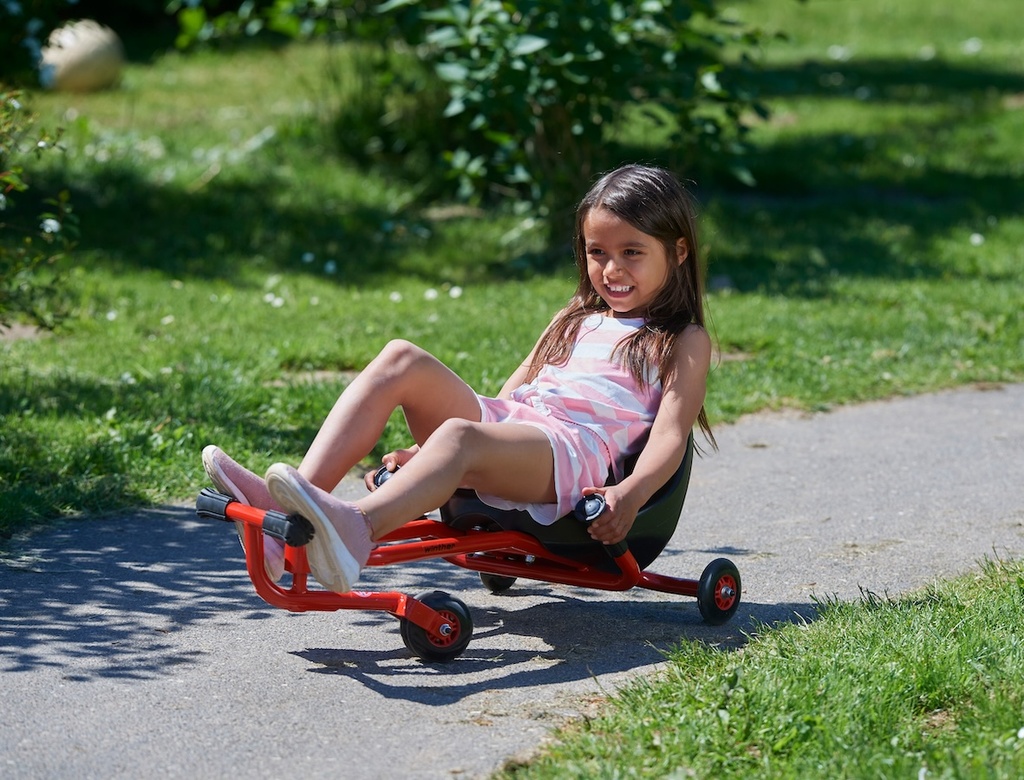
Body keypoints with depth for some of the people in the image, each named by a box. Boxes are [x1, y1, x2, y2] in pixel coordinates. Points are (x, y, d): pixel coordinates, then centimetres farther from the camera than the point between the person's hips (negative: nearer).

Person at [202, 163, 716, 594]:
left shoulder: (683, 342, 12)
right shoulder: (576, 320, 32)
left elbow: (670, 435, -3)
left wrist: (631, 494, -24)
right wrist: (426, 451, 20)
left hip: (575, 456, -7)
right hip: (505, 428, 7)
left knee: (461, 436, -38)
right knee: (402, 361, -16)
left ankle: (356, 527, -68)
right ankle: (293, 509, -31)